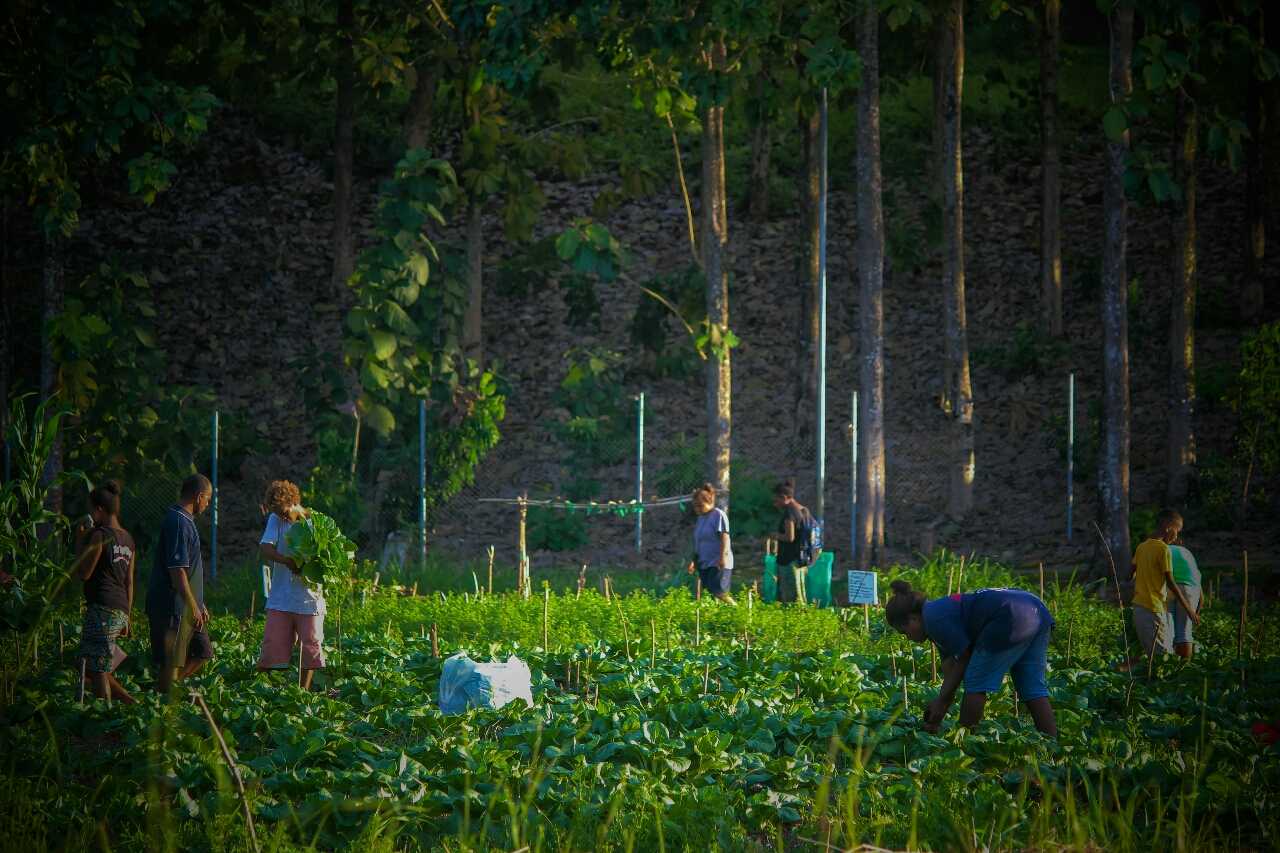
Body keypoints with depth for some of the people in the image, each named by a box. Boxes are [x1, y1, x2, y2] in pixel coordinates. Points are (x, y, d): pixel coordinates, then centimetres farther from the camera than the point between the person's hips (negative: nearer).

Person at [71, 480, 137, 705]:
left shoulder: (99, 535, -9)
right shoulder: (127, 539, 16)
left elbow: (83, 573, -9)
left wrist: (81, 543, 0)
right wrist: (127, 617, 22)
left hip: (102, 608, -9)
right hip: (121, 610, 9)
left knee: (98, 671, -5)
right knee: (90, 668, 16)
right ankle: (131, 703, 12)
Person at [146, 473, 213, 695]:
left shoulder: (185, 521, 16)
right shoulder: (178, 523, -18)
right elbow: (177, 570, -22)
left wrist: (199, 604, 24)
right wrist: (193, 606, -20)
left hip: (188, 606, 10)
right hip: (173, 607, -10)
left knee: (203, 652, 13)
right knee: (172, 661, -4)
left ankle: (163, 690, 15)